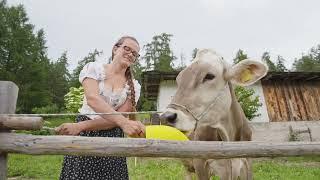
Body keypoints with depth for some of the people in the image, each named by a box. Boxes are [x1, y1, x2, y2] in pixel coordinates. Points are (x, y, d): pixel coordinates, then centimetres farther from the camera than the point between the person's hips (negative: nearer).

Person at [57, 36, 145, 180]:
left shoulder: (134, 86, 3)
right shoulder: (93, 68, -2)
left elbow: (117, 117, -6)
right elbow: (92, 99, -19)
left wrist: (81, 126, -18)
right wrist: (124, 122, -33)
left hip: (112, 138, 2)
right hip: (84, 136, -1)